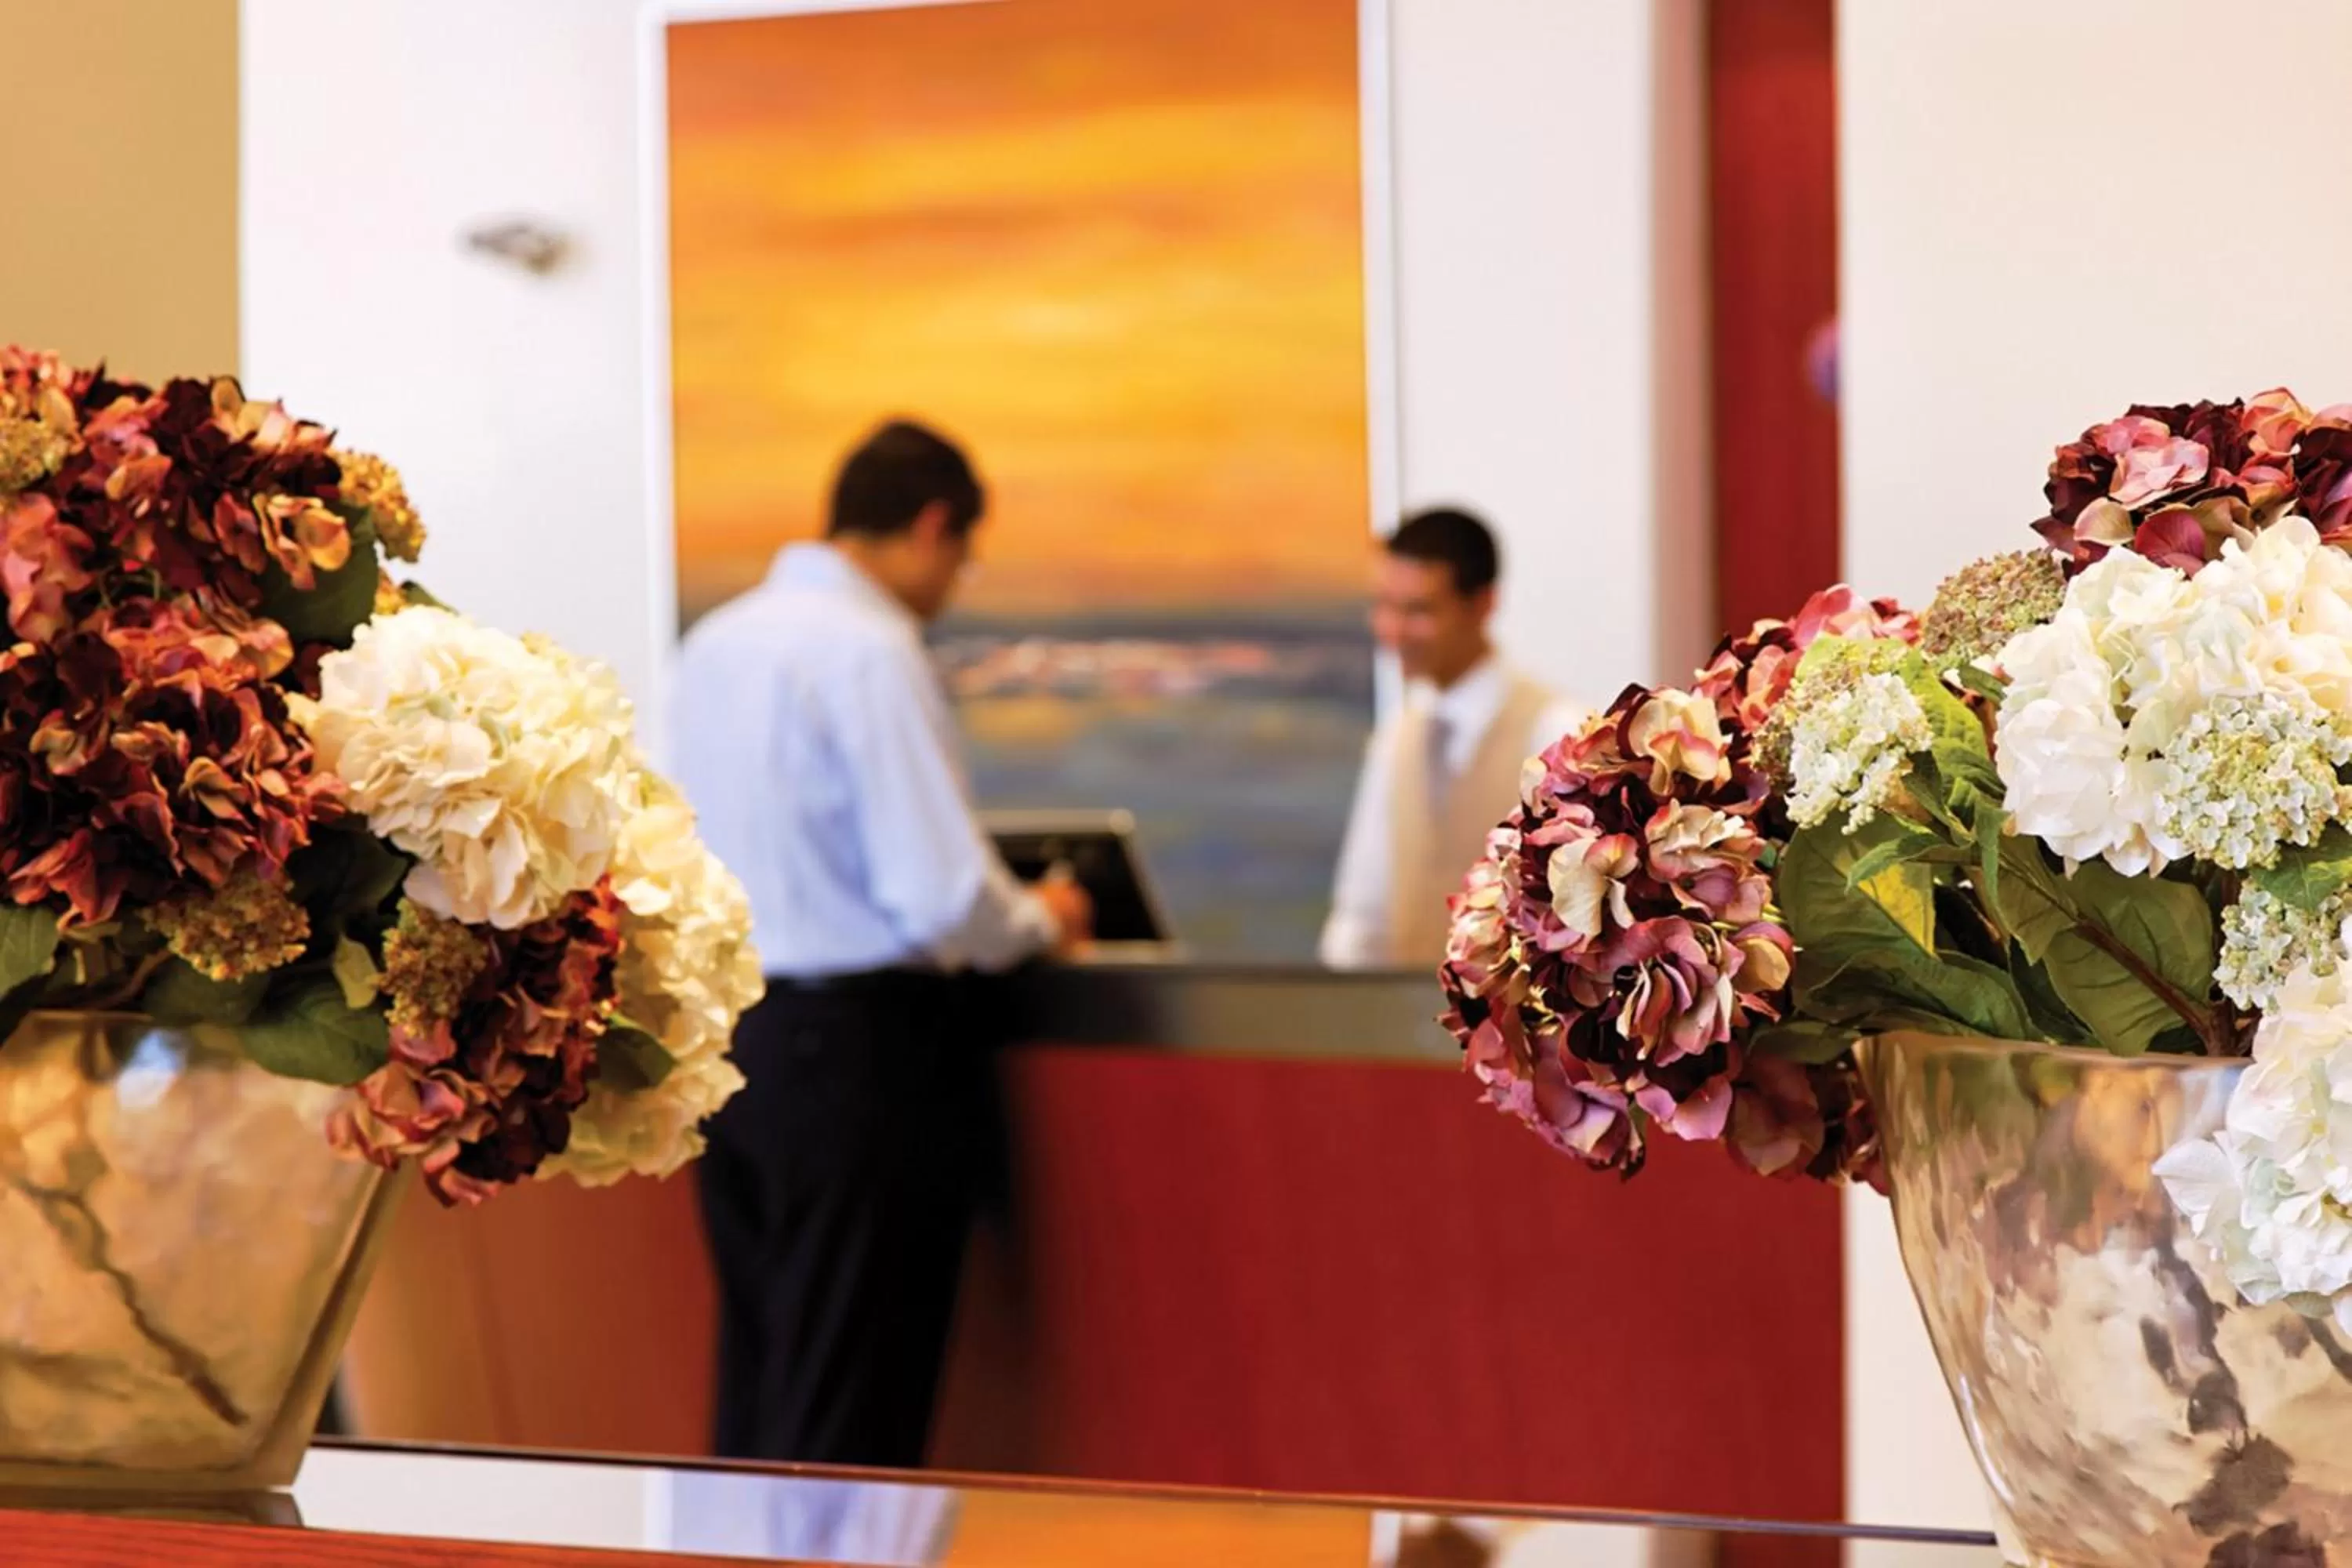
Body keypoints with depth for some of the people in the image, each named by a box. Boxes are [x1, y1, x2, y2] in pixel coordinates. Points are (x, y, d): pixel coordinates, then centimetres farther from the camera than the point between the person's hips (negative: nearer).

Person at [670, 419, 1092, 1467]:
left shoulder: (713, 643, 9)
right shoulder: (872, 653, -14)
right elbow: (944, 899, -19)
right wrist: (1042, 922, 2)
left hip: (726, 1030, 8)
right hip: (862, 1044, -8)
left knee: (753, 1394, 15)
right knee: (851, 1418, -1)